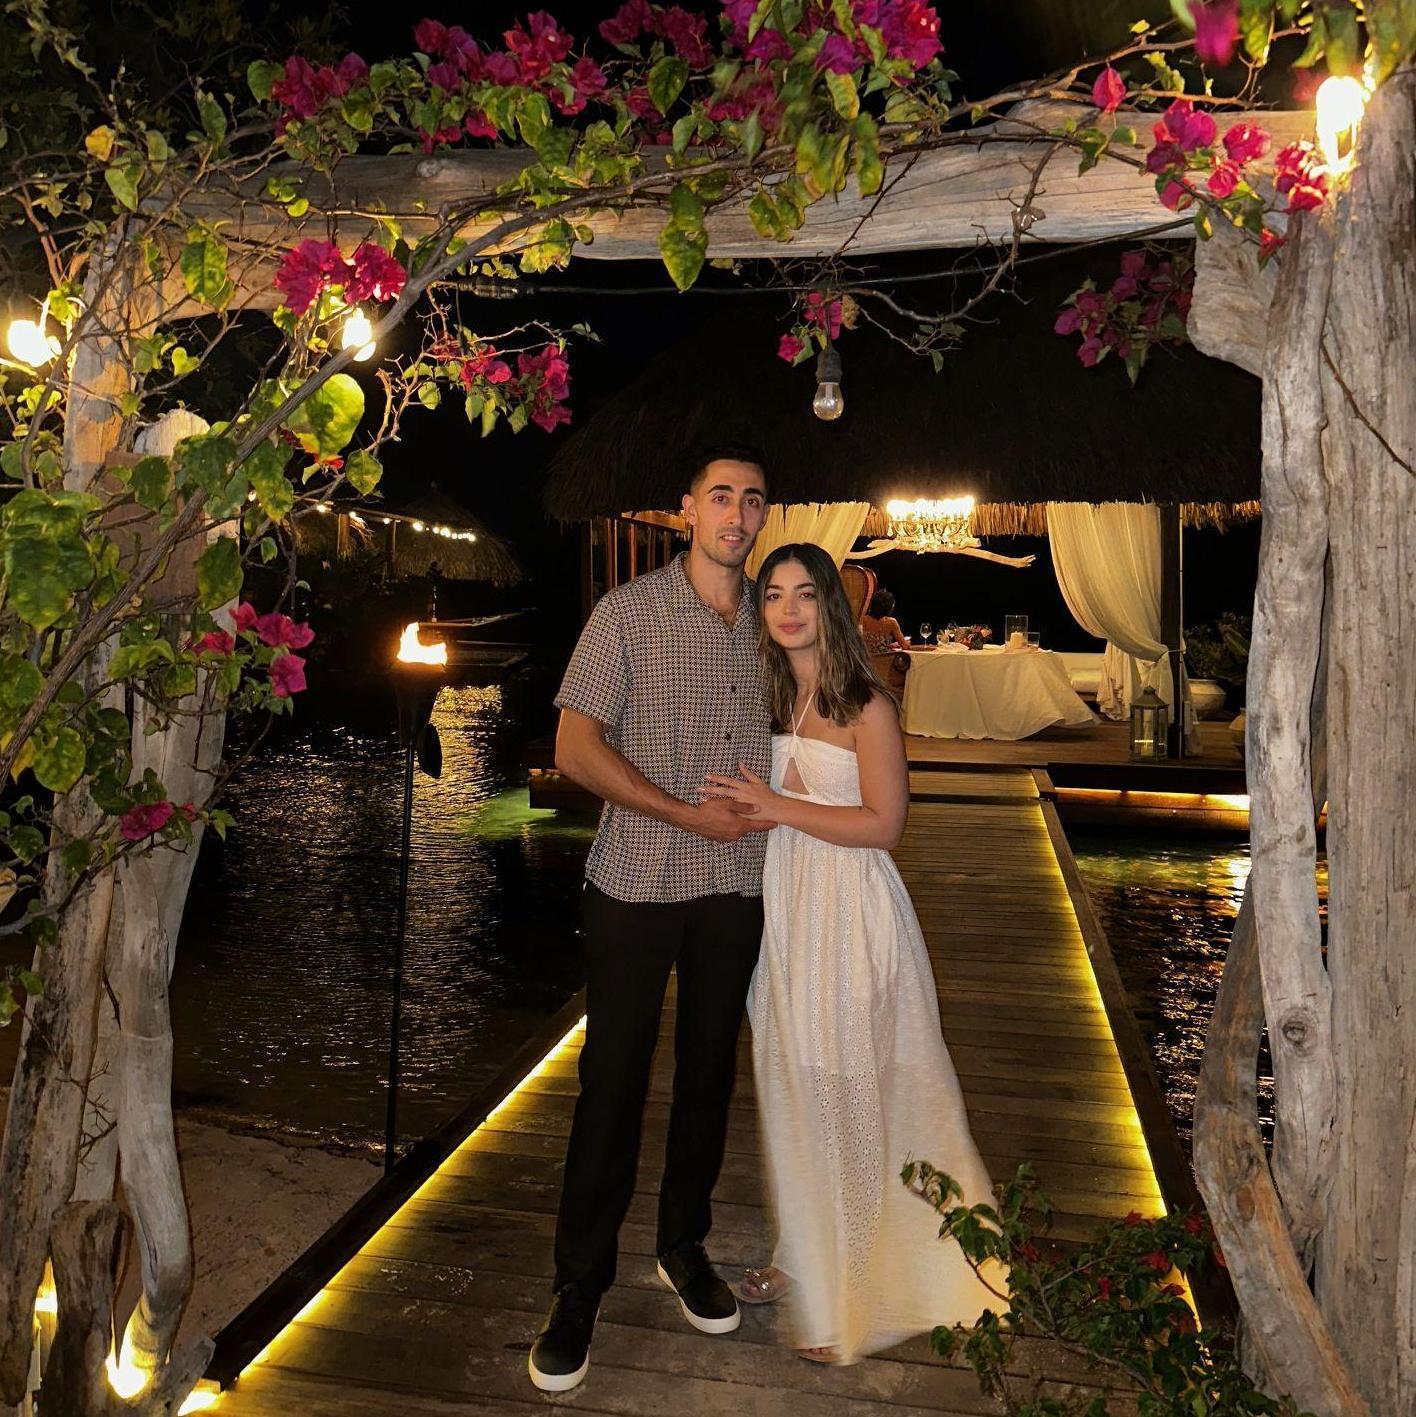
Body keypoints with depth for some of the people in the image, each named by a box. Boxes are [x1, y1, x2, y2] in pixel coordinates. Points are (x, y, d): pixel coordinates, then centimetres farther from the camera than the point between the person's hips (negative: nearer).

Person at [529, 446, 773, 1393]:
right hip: (638, 884, -3)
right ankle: (580, 1288, 19)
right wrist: (689, 815, -13)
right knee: (614, 1081, 3)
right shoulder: (629, 612, -4)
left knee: (710, 1073, 15)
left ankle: (685, 1246, 35)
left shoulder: (772, 622, 7)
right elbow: (576, 749, -10)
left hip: (738, 886, 4)